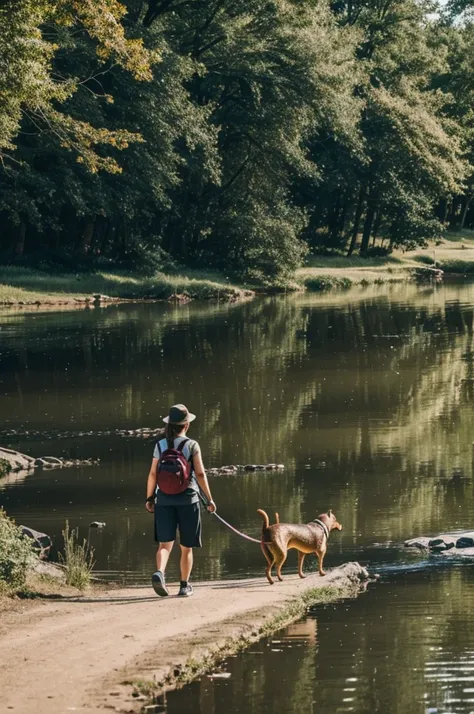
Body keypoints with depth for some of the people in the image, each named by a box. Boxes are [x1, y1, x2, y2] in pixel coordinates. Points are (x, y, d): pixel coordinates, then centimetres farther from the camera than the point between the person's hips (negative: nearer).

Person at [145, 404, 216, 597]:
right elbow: (200, 474, -9)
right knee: (186, 547, 11)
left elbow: (153, 474, 0)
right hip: (187, 500, -2)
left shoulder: (160, 446, 2)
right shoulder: (191, 446, -5)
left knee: (165, 543, 0)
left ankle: (159, 573, -27)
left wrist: (149, 497, 11)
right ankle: (184, 586, 16)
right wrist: (209, 499, -2)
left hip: (164, 500, 2)